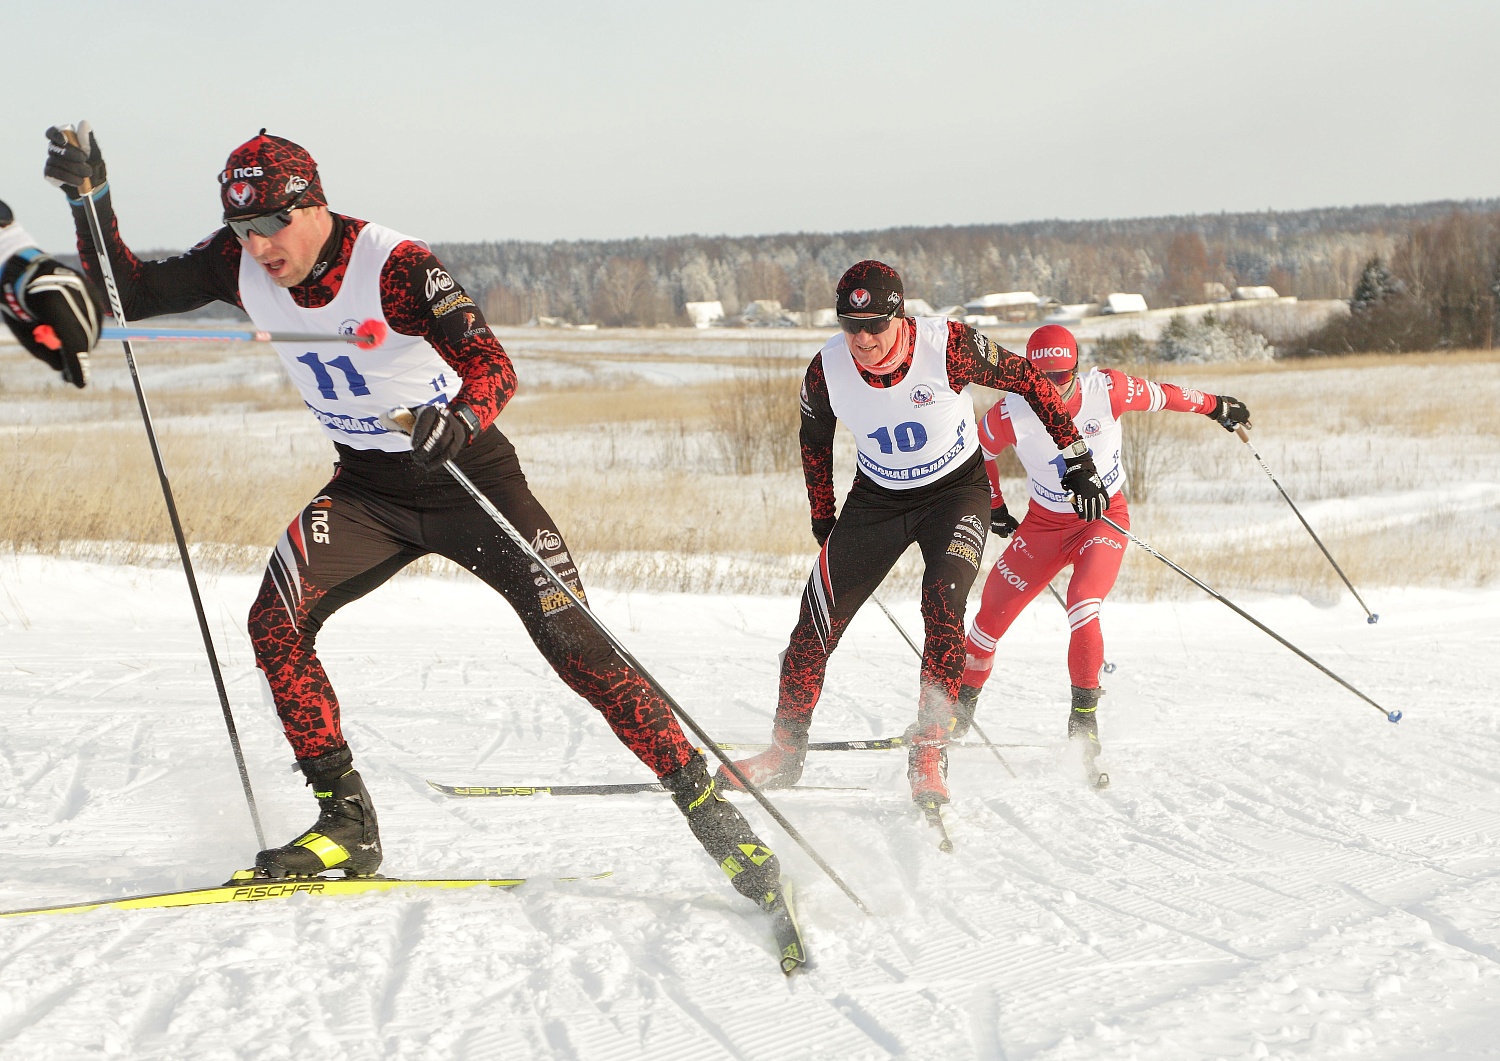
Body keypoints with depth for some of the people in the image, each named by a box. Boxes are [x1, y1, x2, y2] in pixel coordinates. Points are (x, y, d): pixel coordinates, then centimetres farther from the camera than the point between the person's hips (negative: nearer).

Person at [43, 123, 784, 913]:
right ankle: (346, 821, -6)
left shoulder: (395, 267, -25)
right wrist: (89, 196, -14)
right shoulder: (240, 264, -9)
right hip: (368, 489, 5)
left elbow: (493, 365, -34)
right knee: (277, 624, -18)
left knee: (578, 646, -12)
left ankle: (708, 809, -2)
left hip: (470, 476, -5)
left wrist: (461, 418, -55)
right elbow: (130, 295, -1)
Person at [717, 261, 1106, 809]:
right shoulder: (827, 369, -18)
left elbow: (1027, 380, -13)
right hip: (877, 497, 3)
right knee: (817, 623, -4)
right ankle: (785, 752, 13)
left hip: (956, 490, -3)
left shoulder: (949, 345, -27)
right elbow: (814, 438, 4)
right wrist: (822, 516, 12)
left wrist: (1077, 459, -11)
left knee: (943, 604, -26)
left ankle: (928, 753, -19)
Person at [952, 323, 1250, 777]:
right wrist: (993, 506, 10)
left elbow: (1160, 395, -2)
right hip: (1045, 522, 2)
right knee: (993, 612, 0)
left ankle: (1084, 718, -16)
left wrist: (1214, 405, 12)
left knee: (1082, 607, -27)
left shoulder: (1106, 390, -21)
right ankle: (959, 709, 22)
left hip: (1105, 517, -2)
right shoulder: (1011, 412, -19)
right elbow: (977, 452, 3)